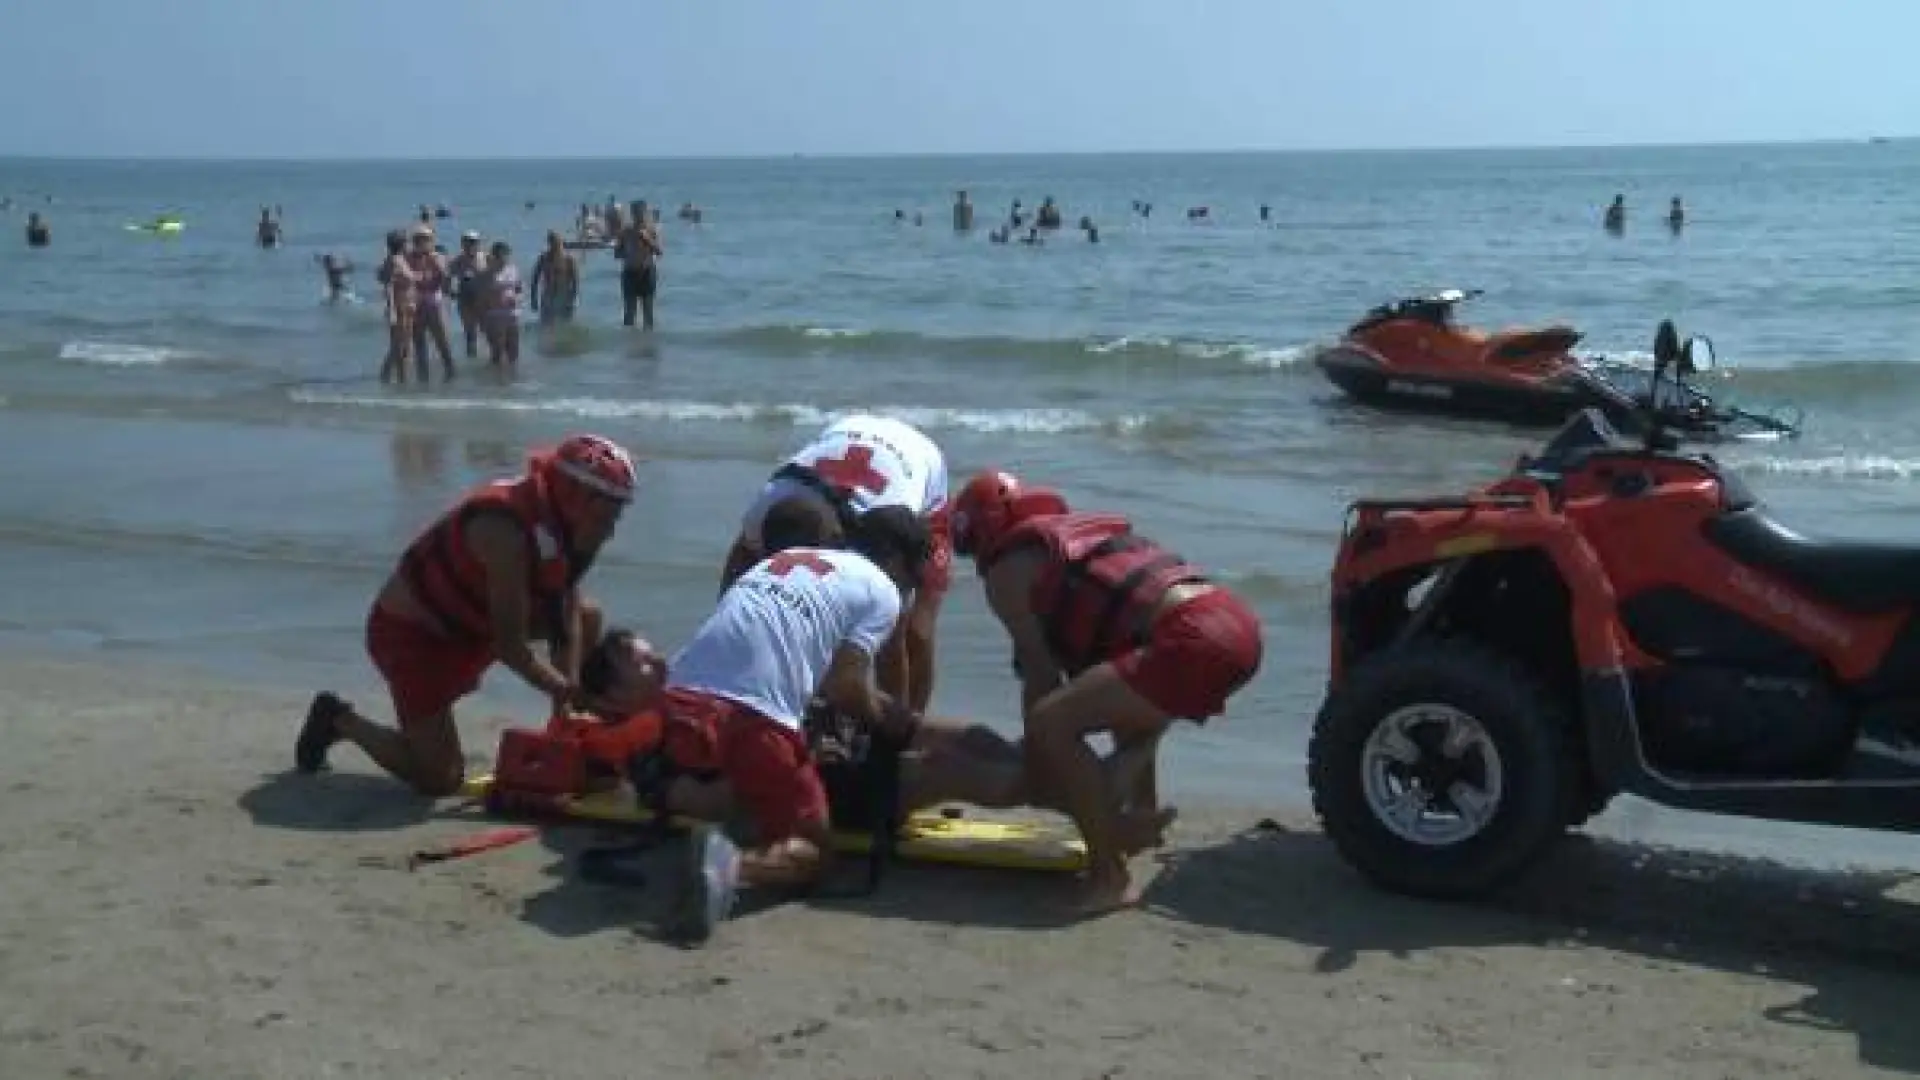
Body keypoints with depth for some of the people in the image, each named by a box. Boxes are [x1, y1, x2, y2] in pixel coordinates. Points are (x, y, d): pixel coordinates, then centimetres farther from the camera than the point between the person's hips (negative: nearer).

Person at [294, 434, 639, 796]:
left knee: (587, 616, 4)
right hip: (411, 633, -9)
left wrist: (569, 693, -11)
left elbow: (566, 621, -3)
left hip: (468, 621, 9)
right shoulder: (506, 532, -33)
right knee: (440, 779, -9)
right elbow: (509, 645, -32)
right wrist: (566, 691, -18)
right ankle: (340, 720, 11)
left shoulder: (559, 521, -7)